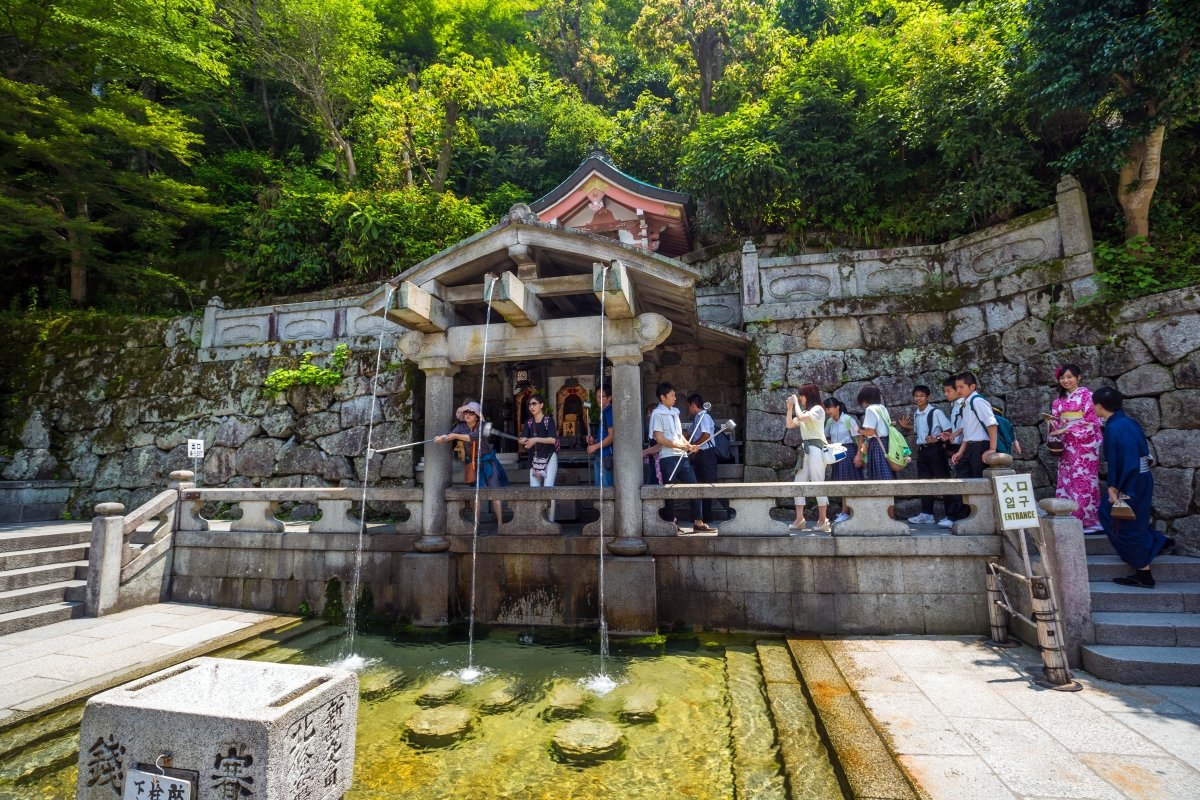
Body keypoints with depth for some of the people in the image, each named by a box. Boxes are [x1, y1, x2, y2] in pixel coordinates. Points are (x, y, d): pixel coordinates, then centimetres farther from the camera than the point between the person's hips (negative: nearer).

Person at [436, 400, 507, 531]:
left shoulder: (483, 426, -16)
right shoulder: (461, 426, -4)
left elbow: (475, 437, -36)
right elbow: (450, 434, -22)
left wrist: (456, 436, -46)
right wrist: (441, 438, -44)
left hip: (488, 462, -4)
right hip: (473, 463, 5)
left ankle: (500, 523, -6)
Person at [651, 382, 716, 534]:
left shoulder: (674, 412, 18)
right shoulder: (657, 414, -6)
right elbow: (659, 438, -13)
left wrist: (689, 445, 4)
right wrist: (679, 445, -17)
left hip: (682, 457, 8)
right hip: (668, 458, -7)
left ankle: (698, 523, 13)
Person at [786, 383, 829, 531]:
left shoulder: (818, 409, -4)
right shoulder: (805, 412, 20)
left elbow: (801, 417, -20)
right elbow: (789, 424, 16)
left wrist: (796, 403, -7)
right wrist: (790, 407, 10)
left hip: (815, 448, -8)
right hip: (804, 450, 8)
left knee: (817, 483, -6)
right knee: (798, 483, 3)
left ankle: (823, 519, -1)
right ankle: (799, 519, 4)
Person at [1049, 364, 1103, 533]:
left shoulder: (1086, 394, -3)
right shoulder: (1060, 399, 15)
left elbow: (1091, 420, -10)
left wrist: (1066, 429, -16)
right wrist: (1052, 420, -6)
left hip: (1084, 444, -6)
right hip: (1067, 446, 6)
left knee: (1084, 480, -7)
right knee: (1066, 481, 3)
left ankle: (1091, 520, -1)